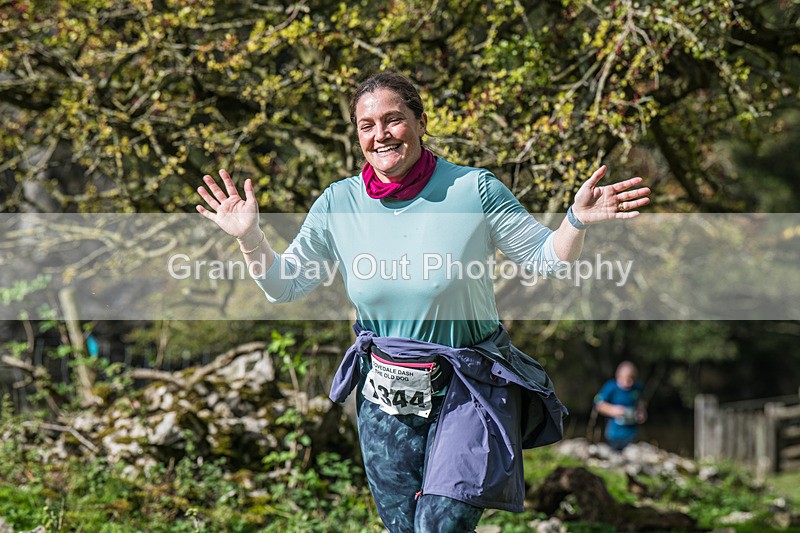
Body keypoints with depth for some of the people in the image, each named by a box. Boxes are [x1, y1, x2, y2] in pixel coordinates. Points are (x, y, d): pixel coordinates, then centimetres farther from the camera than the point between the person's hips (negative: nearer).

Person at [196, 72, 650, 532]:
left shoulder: (473, 190, -10)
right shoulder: (339, 204, -2)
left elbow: (546, 259, -2)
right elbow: (284, 286, 5)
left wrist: (577, 222, -21)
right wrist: (250, 237, -11)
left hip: (469, 394, -4)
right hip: (384, 399, 4)